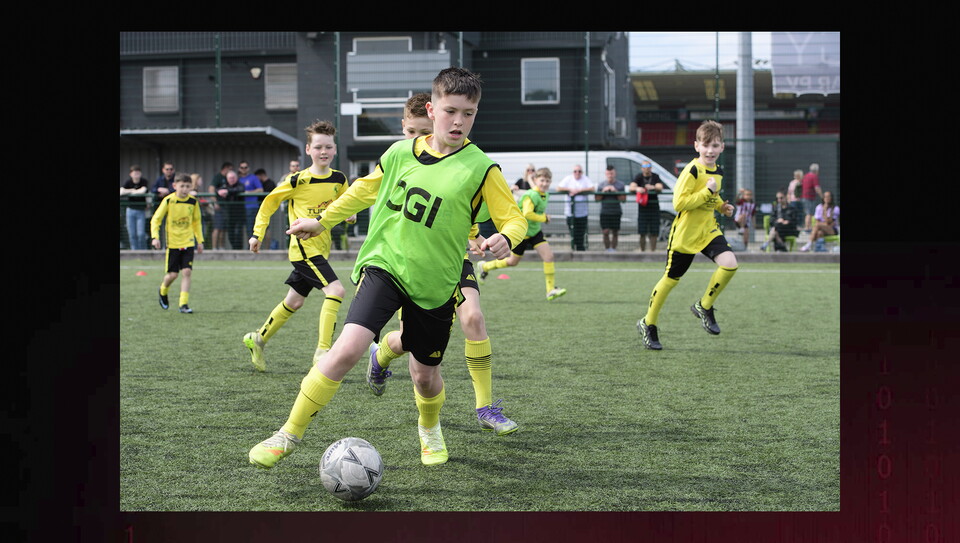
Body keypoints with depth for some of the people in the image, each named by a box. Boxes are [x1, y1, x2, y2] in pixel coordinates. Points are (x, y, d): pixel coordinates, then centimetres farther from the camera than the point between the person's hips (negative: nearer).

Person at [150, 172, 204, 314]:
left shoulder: (193, 201, 1)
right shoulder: (168, 201, -9)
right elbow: (155, 219, -3)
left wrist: (200, 240, 14)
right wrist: (155, 237, -15)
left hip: (188, 242, 2)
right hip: (172, 243, -2)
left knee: (187, 272, -9)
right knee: (173, 274, 1)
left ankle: (184, 304, -5)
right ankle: (163, 291, 34)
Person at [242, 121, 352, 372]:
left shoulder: (339, 179, 3)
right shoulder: (298, 180, -12)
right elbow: (269, 202, -1)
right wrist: (257, 233, -4)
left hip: (320, 249, 7)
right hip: (303, 247, -7)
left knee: (294, 301, 18)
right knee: (336, 290, -22)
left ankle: (258, 338, 36)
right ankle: (323, 350, -19)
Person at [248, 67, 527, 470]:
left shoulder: (480, 168, -9)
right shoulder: (400, 153, 0)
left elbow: (513, 218, -5)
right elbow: (365, 190, 18)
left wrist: (505, 238, -28)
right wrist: (321, 221, 25)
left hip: (435, 283, 0)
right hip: (384, 265, 0)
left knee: (425, 373, 10)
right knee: (348, 348, -20)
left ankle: (430, 429, 46)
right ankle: (290, 434, -7)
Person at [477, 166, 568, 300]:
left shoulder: (545, 195, 6)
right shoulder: (531, 196, -22)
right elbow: (527, 214, -36)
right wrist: (544, 218, -25)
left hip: (535, 231, 7)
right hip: (522, 232, -7)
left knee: (548, 255, -11)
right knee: (513, 261, 8)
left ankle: (551, 290, -10)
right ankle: (484, 266, 31)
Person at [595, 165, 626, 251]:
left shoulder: (620, 185, 5)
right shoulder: (602, 185, 10)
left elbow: (623, 198, -2)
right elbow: (597, 198, 6)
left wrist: (615, 191, -14)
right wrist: (603, 191, -9)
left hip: (616, 212, 0)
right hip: (604, 212, 1)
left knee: (615, 233, 3)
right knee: (606, 232, -7)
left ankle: (613, 249, 12)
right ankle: (607, 249, 2)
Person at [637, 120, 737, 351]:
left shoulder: (719, 171, 6)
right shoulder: (692, 170, -18)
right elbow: (679, 203, -24)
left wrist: (721, 206, 6)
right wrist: (707, 191, -27)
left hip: (708, 229, 6)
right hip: (685, 233, -6)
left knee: (729, 264, -18)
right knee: (671, 278, 5)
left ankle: (704, 307, 3)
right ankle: (648, 324, 23)